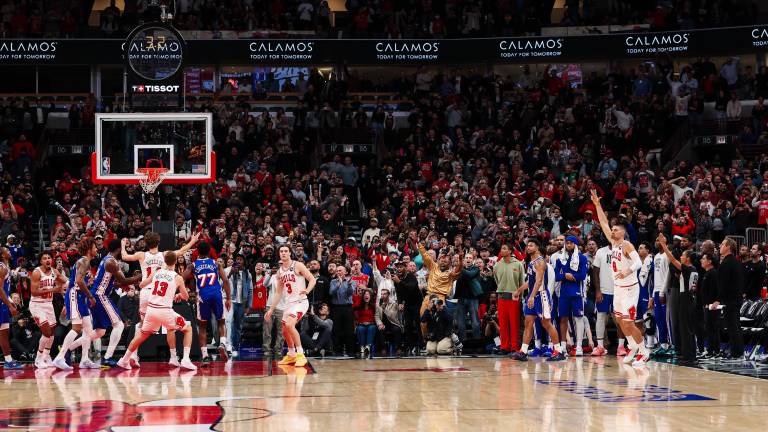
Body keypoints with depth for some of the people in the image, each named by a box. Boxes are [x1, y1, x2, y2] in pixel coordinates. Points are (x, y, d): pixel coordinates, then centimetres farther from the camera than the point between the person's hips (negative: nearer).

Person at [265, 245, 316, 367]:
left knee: (289, 325, -27)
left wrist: (307, 290, -32)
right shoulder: (280, 271, 12)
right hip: (289, 303, 8)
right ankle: (291, 355, 34)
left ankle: (300, 354, -22)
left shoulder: (297, 265, -8)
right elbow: (278, 293, 18)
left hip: (300, 301, -8)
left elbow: (312, 279, -12)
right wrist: (271, 309, 15)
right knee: (285, 331, 13)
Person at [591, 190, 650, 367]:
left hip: (629, 288, -8)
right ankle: (633, 347, 27)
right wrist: (597, 204, 4)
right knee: (621, 321, 14)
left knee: (628, 322, -10)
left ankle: (644, 351, 1)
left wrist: (628, 271, -45)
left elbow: (638, 262, -28)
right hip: (618, 288, 8)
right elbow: (604, 223, 10)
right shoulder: (613, 242, 6)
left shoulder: (627, 245, -16)